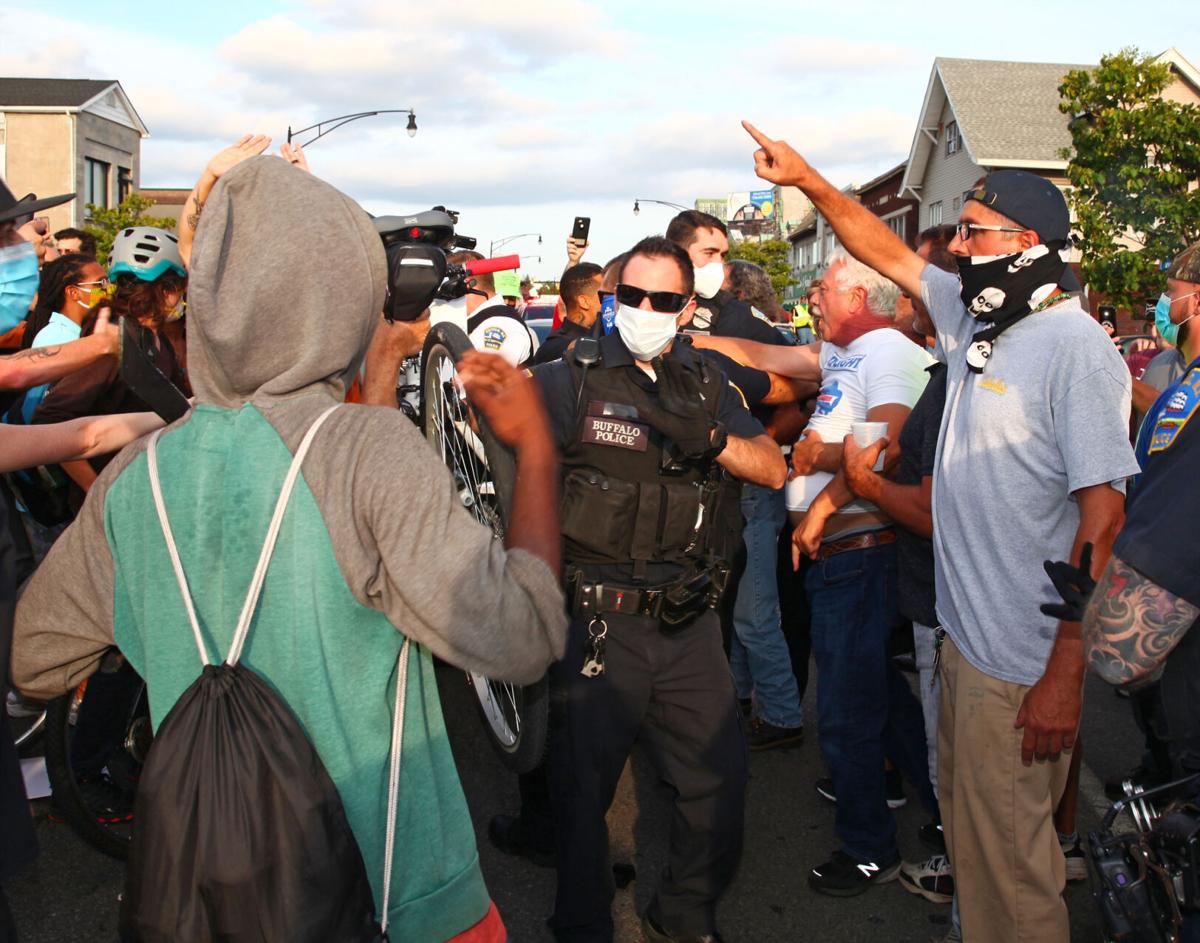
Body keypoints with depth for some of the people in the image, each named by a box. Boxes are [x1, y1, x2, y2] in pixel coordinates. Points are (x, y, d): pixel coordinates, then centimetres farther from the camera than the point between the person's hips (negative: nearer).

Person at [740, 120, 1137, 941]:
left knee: (1006, 856, 5)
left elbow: (1103, 513, -21)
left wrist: (1065, 676, -21)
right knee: (969, 821, 22)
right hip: (966, 632, 8)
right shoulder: (974, 317, 6)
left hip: (1025, 660, -8)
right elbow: (888, 253, 19)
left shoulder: (1073, 342, -18)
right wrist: (808, 179, 13)